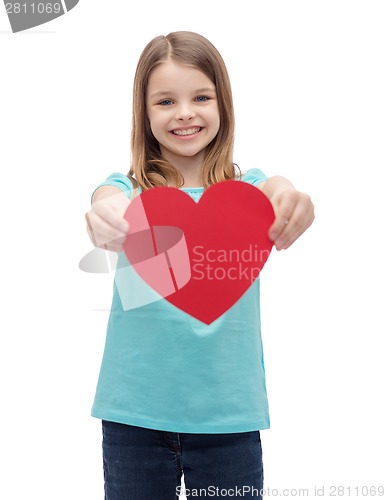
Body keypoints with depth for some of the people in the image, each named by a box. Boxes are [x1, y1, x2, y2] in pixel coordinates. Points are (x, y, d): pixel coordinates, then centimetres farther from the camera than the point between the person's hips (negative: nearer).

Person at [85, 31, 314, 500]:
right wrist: (107, 218, -46)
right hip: (134, 413, 0)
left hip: (228, 415, 0)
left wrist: (291, 202, -43)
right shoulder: (129, 190, 0)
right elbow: (108, 204, -21)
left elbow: (278, 214, -19)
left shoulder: (245, 188, 1)